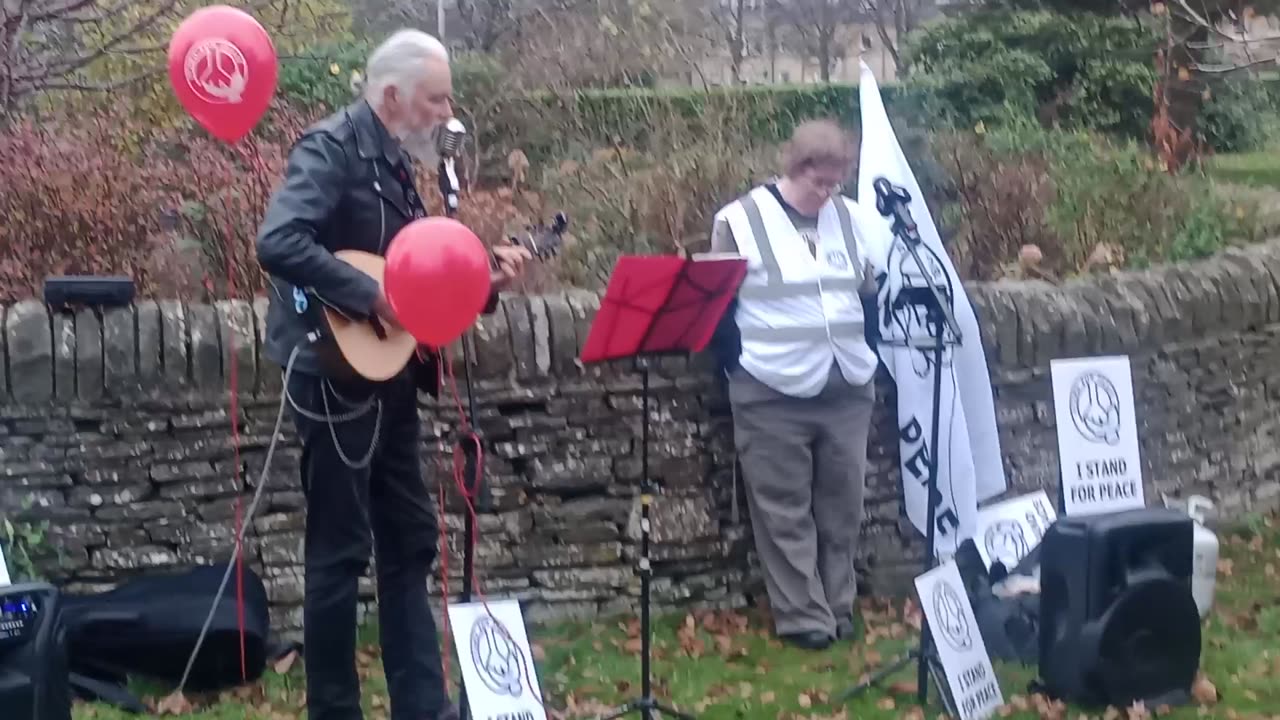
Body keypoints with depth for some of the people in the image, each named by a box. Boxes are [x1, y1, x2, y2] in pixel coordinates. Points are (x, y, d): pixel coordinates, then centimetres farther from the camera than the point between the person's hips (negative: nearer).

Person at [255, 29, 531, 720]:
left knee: (409, 543, 13)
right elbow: (277, 242, -29)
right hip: (339, 379, -10)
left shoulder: (396, 161, 13)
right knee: (340, 554, -1)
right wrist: (370, 298, -25)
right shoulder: (332, 146, -14)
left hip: (391, 381, 10)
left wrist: (481, 279, 6)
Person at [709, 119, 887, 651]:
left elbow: (873, 294, 18)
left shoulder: (854, 219, 8)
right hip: (774, 393, -4)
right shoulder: (740, 221, -5)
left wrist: (863, 358, 11)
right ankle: (803, 616, 5)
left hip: (847, 389, 4)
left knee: (841, 506, 9)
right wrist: (742, 369, -3)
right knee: (786, 512, 0)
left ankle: (838, 606, 20)